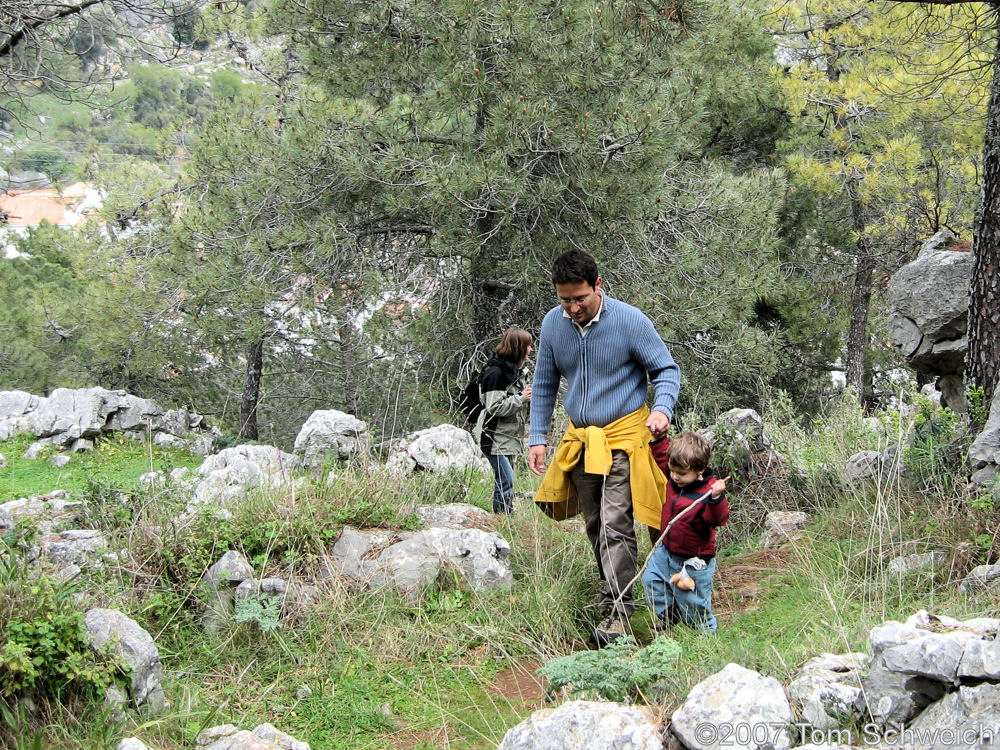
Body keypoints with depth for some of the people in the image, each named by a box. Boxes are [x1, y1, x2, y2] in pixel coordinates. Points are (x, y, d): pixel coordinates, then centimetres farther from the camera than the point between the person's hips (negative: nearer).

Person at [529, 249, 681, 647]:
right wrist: (538, 438, 7)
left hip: (623, 435, -5)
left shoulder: (630, 321, -14)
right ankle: (613, 592, 29)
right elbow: (544, 385, 11)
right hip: (580, 439, 5)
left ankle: (616, 611, -15)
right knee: (594, 527, 13)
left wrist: (662, 408, -24)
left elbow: (667, 370, -5)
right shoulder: (553, 324, -1)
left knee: (616, 525, -14)